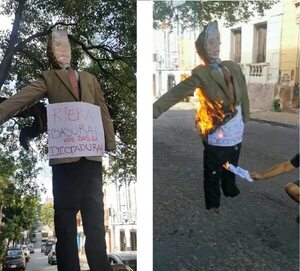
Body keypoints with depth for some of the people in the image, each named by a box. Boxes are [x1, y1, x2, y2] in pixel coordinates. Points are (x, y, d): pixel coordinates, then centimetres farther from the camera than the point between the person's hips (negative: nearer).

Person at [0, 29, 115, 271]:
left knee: (95, 216, 8)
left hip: (92, 154, 3)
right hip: (65, 155, -3)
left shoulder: (89, 78, 18)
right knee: (65, 216, 2)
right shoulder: (48, 79, 9)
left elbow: (103, 111, 15)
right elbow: (20, 100, -4)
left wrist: (110, 142, 4)